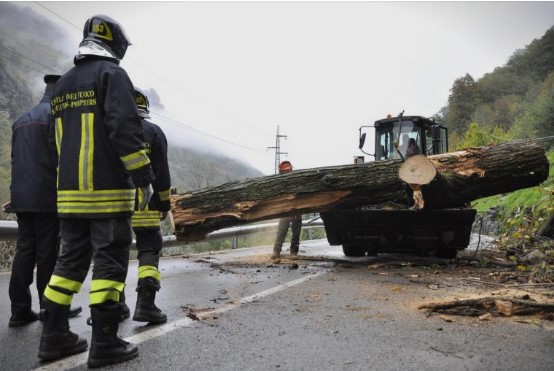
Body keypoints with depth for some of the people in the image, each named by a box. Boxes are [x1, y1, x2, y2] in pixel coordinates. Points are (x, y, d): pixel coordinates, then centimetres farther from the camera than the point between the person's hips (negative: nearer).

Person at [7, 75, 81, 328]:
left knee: (24, 251, 8)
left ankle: (20, 311, 10)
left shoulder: (22, 119, 21)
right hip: (47, 197, -8)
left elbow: (17, 161, 21)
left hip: (22, 197, 8)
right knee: (48, 253, -1)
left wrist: (17, 195, 23)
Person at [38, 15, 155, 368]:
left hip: (69, 191, 8)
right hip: (108, 191, -7)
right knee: (110, 261, -2)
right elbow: (127, 128, -18)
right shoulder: (112, 74, -6)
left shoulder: (62, 84, 19)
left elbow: (57, 140, 23)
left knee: (72, 259, 14)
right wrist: (144, 177, -15)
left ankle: (55, 337, 19)